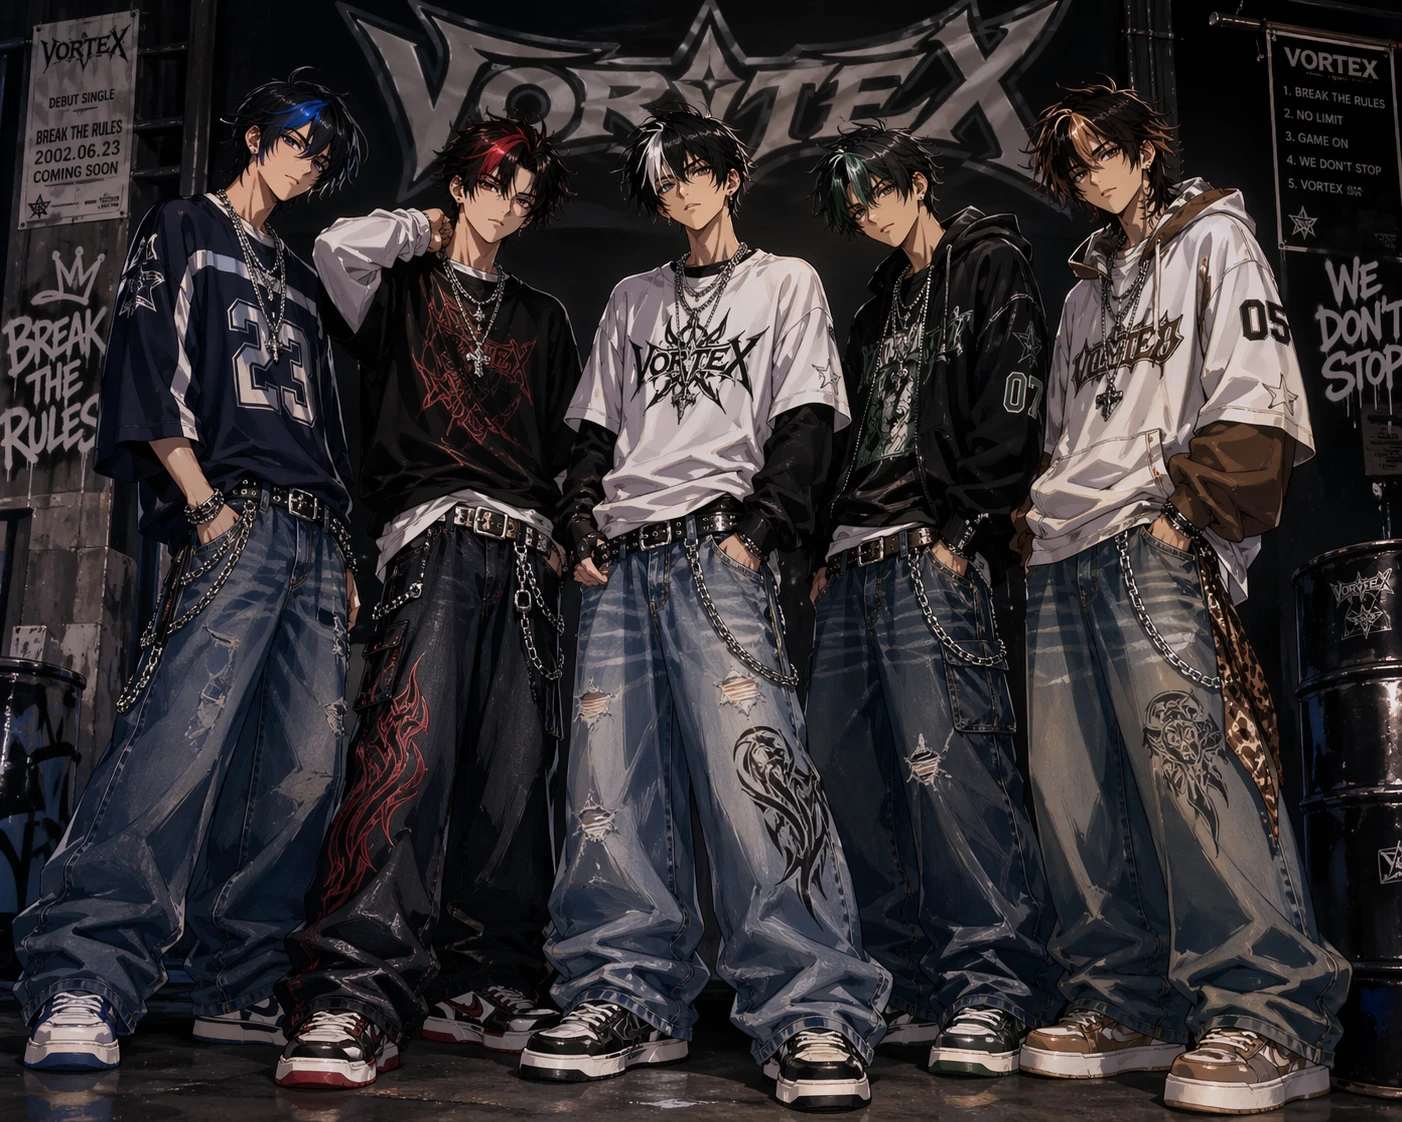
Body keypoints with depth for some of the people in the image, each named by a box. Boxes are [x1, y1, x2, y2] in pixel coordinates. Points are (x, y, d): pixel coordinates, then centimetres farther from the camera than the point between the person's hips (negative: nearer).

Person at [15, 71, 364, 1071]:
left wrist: (344, 553, 16)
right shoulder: (184, 230, 14)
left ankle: (239, 990, 2)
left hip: (317, 537, 6)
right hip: (236, 520, -6)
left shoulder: (298, 278, 31)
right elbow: (152, 371, -1)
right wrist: (205, 506, -12)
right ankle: (81, 988, -21)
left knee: (305, 764, -4)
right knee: (184, 728, -23)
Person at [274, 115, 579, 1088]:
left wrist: (569, 529, 12)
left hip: (528, 551, 5)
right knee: (411, 746, -22)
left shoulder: (543, 319, 27)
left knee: (516, 768, -2)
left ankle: (485, 985, 8)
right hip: (438, 532, -4)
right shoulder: (401, 286, 17)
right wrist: (429, 231, 13)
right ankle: (356, 997, -24)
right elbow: (340, 246, -5)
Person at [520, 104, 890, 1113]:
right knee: (611, 786, -3)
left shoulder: (786, 283, 16)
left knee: (751, 764, -18)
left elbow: (806, 422, 4)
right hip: (620, 561, 5)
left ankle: (815, 1016, -14)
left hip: (717, 549, -4)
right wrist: (582, 526, 6)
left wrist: (758, 523, -9)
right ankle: (630, 1000, 6)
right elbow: (596, 431, 22)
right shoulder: (632, 301, 27)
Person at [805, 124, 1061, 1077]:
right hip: (855, 564, 8)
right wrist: (827, 552, 14)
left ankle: (991, 996, -9)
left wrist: (962, 530, -16)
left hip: (930, 551, -8)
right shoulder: (879, 307, 28)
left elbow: (1010, 408, -7)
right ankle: (912, 989, 12)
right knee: (853, 779, 4)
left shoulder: (990, 265, 7)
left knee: (944, 765, -16)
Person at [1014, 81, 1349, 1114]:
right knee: (1077, 791, 0)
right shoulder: (1088, 286, 29)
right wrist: (1035, 519, 13)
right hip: (1063, 559, 7)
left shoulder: (1212, 239, 10)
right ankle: (1129, 1005, 8)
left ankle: (1273, 1021, -10)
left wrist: (1186, 509, -14)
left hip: (1157, 548, -7)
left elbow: (1254, 391, -4)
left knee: (1190, 766, -17)